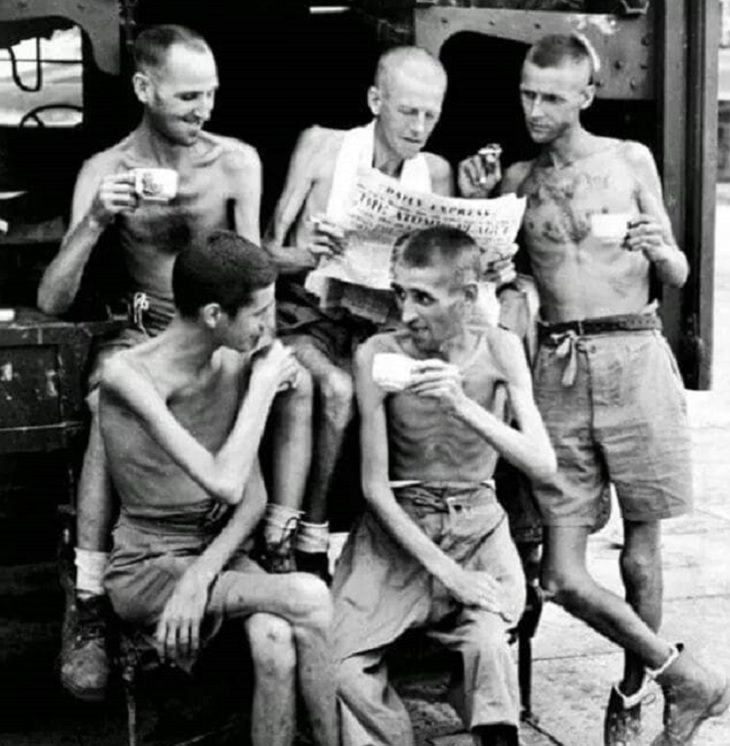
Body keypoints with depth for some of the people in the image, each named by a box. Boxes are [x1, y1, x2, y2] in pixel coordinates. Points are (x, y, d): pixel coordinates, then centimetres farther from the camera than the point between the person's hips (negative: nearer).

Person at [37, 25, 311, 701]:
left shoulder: (237, 161, 1)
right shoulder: (104, 172, -3)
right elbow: (51, 302, -8)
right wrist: (94, 222, -23)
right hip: (146, 334, -2)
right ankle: (88, 603, -28)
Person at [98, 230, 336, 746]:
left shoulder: (235, 363, -1)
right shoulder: (129, 375, -20)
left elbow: (254, 496, 0)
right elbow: (225, 484, -28)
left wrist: (201, 576, -17)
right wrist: (263, 386, -17)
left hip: (220, 552, 4)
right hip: (146, 569, -4)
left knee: (276, 641, -29)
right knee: (309, 598, -25)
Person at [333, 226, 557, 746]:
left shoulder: (499, 350, -8)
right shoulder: (378, 356, -11)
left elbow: (543, 464, -17)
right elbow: (375, 487, -9)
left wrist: (464, 407, -32)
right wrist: (445, 571, -17)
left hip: (477, 525, 0)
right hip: (398, 527, 0)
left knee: (486, 644, -29)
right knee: (341, 665, -19)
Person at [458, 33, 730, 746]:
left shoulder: (631, 161, 8)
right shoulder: (514, 180, 12)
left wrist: (659, 250, -12)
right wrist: (475, 202, 0)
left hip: (632, 354, -1)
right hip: (558, 366, 2)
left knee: (641, 541, 5)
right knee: (562, 575, -5)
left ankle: (636, 687, 27)